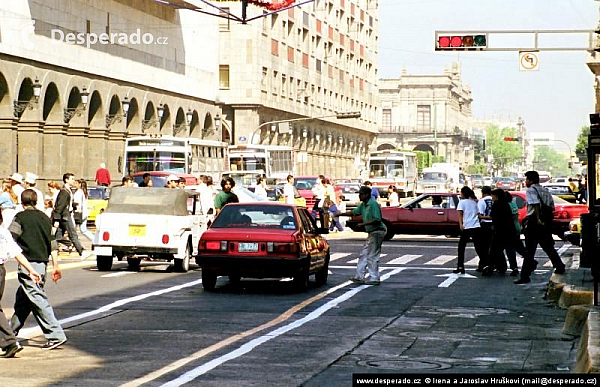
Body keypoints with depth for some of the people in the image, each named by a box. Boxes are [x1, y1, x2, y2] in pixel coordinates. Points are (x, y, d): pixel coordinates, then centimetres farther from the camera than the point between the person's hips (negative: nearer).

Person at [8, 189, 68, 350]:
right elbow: (52, 243, 14)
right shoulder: (44, 218, 13)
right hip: (42, 263, 7)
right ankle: (11, 332, 30)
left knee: (38, 300, -8)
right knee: (22, 300, 19)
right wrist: (56, 266, 17)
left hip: (28, 264, -7)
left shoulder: (20, 217, -5)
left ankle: (56, 335, -14)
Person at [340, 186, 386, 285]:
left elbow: (377, 220, -23)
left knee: (372, 256, -5)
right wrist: (340, 214, 15)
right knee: (364, 254, 12)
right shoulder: (363, 205, 11)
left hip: (377, 231, -10)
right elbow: (354, 212, 22)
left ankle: (374, 279, 1)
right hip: (372, 232, 10)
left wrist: (363, 224, -21)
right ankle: (360, 277, 16)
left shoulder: (373, 204, -17)